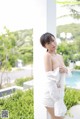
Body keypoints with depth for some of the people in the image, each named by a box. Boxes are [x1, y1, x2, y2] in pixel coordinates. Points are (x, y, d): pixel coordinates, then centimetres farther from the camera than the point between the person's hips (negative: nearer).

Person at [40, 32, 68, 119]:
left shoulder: (60, 56, 6)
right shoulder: (47, 55, -17)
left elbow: (66, 71, 15)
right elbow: (50, 78, -21)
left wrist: (65, 69, -11)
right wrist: (57, 99, -21)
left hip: (59, 92, 8)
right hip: (51, 95, -8)